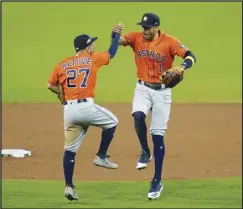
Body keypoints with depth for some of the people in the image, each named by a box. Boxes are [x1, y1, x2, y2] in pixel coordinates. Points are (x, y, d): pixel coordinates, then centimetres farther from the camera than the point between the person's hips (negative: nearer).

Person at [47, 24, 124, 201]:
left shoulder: (62, 65, 12)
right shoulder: (93, 59, 3)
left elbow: (50, 85, 14)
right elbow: (111, 53, 18)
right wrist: (117, 35, 32)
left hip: (69, 110, 4)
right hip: (86, 106, -4)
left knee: (70, 149, 10)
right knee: (111, 122, 22)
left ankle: (69, 186, 7)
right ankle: (101, 157, 16)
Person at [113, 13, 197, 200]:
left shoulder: (169, 42, -13)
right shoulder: (136, 38, -4)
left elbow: (190, 56, -22)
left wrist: (183, 66, -44)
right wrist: (114, 33, -40)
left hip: (162, 91, -2)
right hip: (143, 88, 2)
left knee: (158, 135, -1)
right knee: (138, 115, -30)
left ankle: (157, 181, 9)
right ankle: (145, 152, -3)